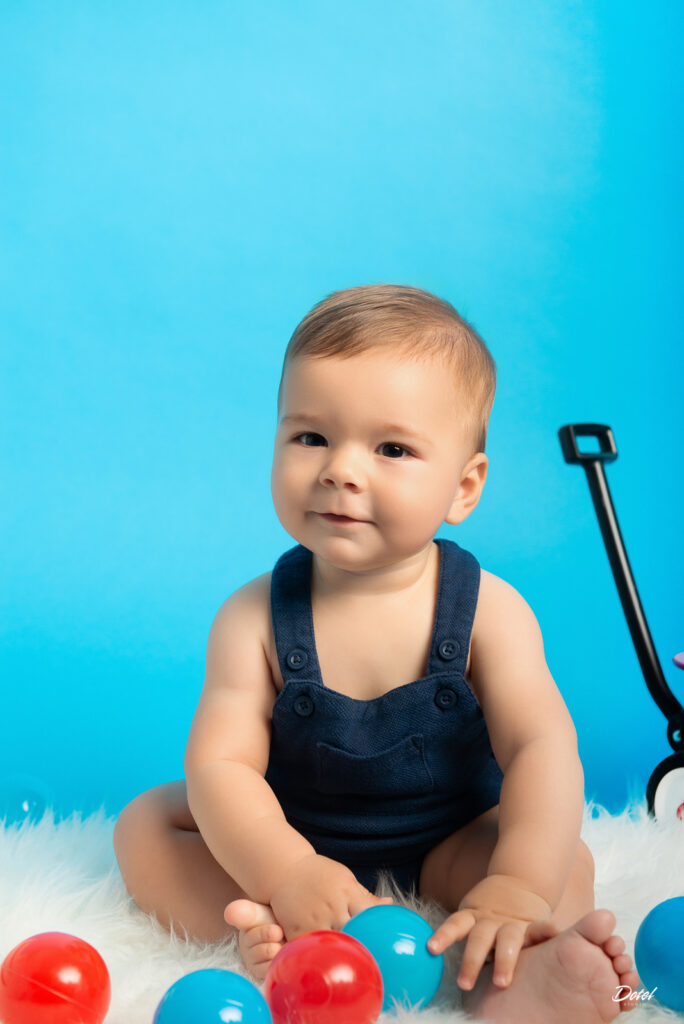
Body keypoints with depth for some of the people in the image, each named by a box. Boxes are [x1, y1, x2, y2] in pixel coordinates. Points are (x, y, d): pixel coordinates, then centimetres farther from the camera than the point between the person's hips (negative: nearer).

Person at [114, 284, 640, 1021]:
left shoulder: (488, 611, -19)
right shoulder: (255, 618, -17)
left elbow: (541, 748, -28)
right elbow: (220, 763, -23)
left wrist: (518, 887, -45)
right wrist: (284, 874, -42)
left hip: (446, 844, -1)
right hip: (296, 838, 1)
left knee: (567, 863, -24)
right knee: (144, 824, -15)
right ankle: (274, 935, -37)